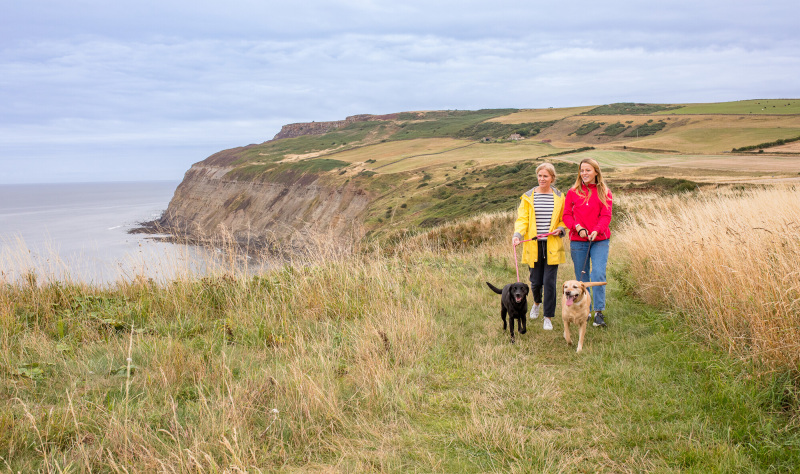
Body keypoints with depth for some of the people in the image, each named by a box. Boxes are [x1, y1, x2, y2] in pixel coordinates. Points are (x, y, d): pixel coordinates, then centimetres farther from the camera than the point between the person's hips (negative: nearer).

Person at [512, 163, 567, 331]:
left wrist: (561, 229, -6)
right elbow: (522, 219, -1)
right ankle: (537, 302, 42)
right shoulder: (528, 197, 4)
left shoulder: (559, 197, 6)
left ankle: (548, 317, 7)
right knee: (536, 281, 7)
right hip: (534, 246, 1)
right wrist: (517, 234, -18)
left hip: (552, 246, -1)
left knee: (549, 282, -5)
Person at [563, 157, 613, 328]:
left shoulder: (604, 192, 5)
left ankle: (599, 313, -8)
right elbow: (567, 215, 5)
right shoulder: (573, 192, 7)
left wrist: (596, 231, -19)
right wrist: (577, 227, -13)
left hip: (599, 240, -1)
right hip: (578, 240, 1)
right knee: (582, 277, 7)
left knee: (598, 274, -14)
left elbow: (606, 216, -2)